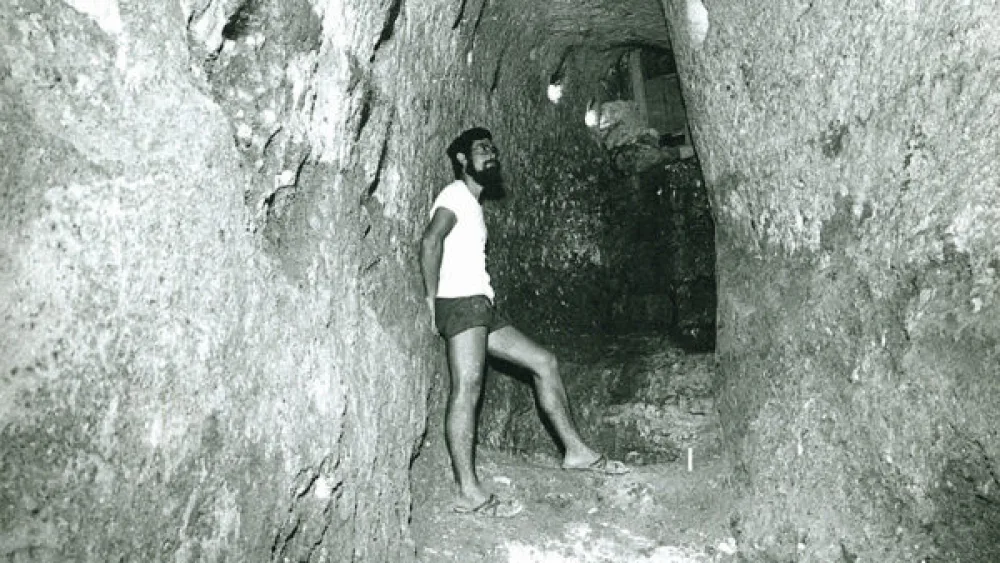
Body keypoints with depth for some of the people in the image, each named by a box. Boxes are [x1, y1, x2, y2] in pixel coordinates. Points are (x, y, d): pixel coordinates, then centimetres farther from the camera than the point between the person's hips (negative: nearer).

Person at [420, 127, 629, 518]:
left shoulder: (473, 203, 28)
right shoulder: (457, 194, -2)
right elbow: (430, 241, -19)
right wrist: (432, 299, -18)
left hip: (481, 308, 10)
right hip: (461, 302, -10)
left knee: (544, 362, 8)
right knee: (466, 390, -14)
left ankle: (575, 450, 12)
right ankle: (469, 494, -14)